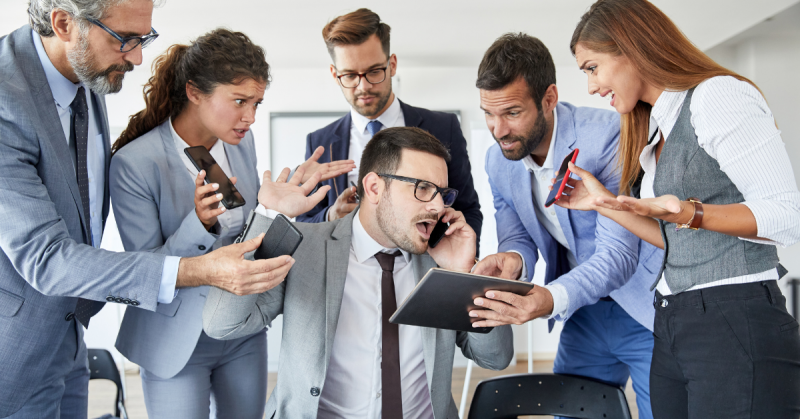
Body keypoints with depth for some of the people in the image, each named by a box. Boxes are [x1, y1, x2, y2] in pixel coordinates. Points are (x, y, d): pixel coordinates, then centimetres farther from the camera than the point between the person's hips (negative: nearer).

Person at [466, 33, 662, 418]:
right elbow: (518, 236, 3)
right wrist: (512, 260, -23)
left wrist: (553, 299, -48)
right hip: (584, 311, 6)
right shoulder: (498, 161, -4)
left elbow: (618, 253, -30)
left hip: (647, 312, -5)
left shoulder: (607, 137, -26)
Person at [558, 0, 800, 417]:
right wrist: (603, 202, 12)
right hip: (672, 327, 8)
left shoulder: (718, 95, -9)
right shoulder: (656, 127, 18)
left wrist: (687, 211, -25)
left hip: (737, 324, -8)